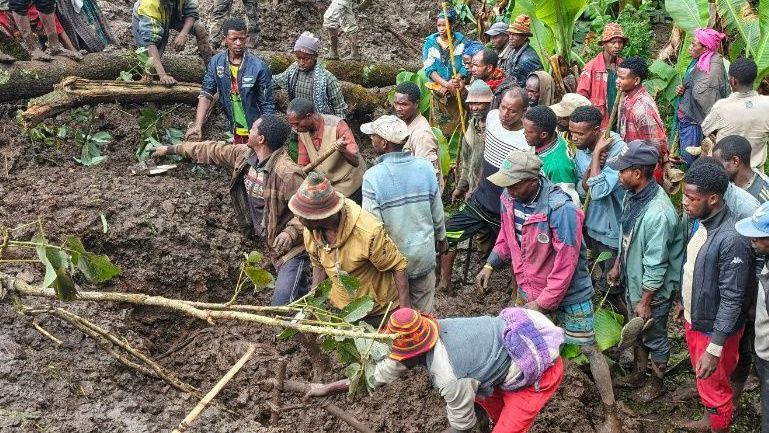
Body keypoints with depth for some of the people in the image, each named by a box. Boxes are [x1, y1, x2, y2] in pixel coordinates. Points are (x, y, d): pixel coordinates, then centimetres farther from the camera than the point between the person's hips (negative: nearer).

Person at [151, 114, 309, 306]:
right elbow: (213, 150, 14)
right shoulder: (244, 155, 0)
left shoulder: (287, 173, -26)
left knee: (283, 304, -16)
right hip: (272, 244, 8)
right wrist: (172, 149, 23)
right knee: (300, 297, 17)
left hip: (292, 247, -8)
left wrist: (290, 233, -35)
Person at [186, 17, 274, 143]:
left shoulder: (259, 66, -16)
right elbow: (206, 95, -7)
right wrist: (198, 125, -21)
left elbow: (267, 105, -12)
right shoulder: (216, 62, -5)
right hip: (235, 132, 4)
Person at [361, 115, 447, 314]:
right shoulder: (425, 168, -11)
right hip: (424, 253, 3)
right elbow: (437, 212, 0)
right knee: (424, 311, 20)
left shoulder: (373, 176, -23)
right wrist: (441, 237, 19)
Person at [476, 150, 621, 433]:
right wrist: (490, 264, -1)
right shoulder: (509, 196, -12)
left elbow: (565, 266, -27)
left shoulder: (560, 209, -33)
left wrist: (542, 303, -22)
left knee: (589, 349, 4)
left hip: (569, 291, -6)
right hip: (529, 286, 6)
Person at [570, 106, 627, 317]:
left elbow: (599, 191, -34)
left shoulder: (617, 151, -27)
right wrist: (591, 169, -23)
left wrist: (596, 154, -30)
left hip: (613, 231, -7)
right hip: (593, 226, 7)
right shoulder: (581, 149, -3)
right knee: (606, 277, 23)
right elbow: (581, 190, -4)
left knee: (609, 286, 3)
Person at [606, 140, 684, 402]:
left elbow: (656, 265, -28)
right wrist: (617, 266, 18)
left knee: (654, 338, 16)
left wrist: (645, 302, -21)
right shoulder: (634, 195, -8)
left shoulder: (658, 214, -36)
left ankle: (656, 382, 39)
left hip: (654, 290, -8)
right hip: (633, 281, 8)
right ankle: (639, 374, 48)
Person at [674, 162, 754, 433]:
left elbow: (732, 299, -28)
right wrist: (682, 302, 21)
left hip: (715, 328, -8)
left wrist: (715, 349, -26)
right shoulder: (694, 220, -6)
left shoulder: (732, 239, -32)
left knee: (714, 389, 11)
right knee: (702, 380, 28)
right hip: (693, 319, 8)